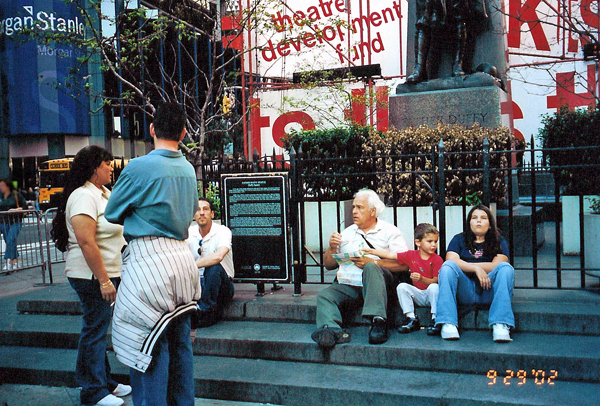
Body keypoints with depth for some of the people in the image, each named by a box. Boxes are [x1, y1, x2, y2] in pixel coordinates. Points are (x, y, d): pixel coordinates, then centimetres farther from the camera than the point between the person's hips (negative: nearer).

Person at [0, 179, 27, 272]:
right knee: (9, 242, 8)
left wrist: (16, 210, -15)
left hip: (15, 222, -4)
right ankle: (15, 261, 19)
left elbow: (25, 206, -1)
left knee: (10, 241, -16)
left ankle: (9, 263, -17)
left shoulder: (16, 195, -2)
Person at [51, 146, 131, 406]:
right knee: (94, 331, 0)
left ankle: (104, 382, 30)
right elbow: (86, 242, -25)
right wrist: (103, 280, -25)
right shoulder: (83, 196, -17)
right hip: (92, 277, -10)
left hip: (106, 274, 10)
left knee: (100, 329, 18)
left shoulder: (103, 192, 13)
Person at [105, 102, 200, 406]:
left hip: (149, 258, -7)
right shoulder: (188, 169, 8)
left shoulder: (139, 168, -12)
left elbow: (112, 213, 2)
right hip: (181, 256, 7)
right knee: (179, 340, 16)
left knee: (148, 345, 0)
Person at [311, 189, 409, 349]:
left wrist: (372, 262, -14)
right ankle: (331, 330, -47)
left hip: (379, 279, -4)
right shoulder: (347, 233, 23)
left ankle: (378, 321, -45)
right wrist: (332, 249, 2)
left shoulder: (389, 231, 9)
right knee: (324, 295, -22)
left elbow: (404, 264, -5)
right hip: (347, 284, 4)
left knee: (371, 268, -35)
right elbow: (329, 265, 22)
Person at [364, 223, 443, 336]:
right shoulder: (411, 255, 2)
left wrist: (421, 279, -32)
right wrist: (372, 251, 2)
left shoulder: (437, 259, -9)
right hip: (419, 295, 4)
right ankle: (411, 318, -13)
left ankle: (435, 319, -24)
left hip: (431, 295, -4)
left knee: (434, 287, -34)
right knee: (401, 286, -18)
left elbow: (435, 281, -14)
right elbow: (390, 255, 4)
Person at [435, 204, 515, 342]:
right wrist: (476, 268, -15)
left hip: (488, 291, 0)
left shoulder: (499, 242, 16)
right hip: (465, 292, 0)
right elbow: (451, 260, -4)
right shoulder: (459, 239, 17)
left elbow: (497, 265, -4)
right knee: (447, 266, -25)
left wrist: (465, 265, -3)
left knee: (506, 268, -25)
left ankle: (500, 325, -36)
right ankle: (448, 324, -36)